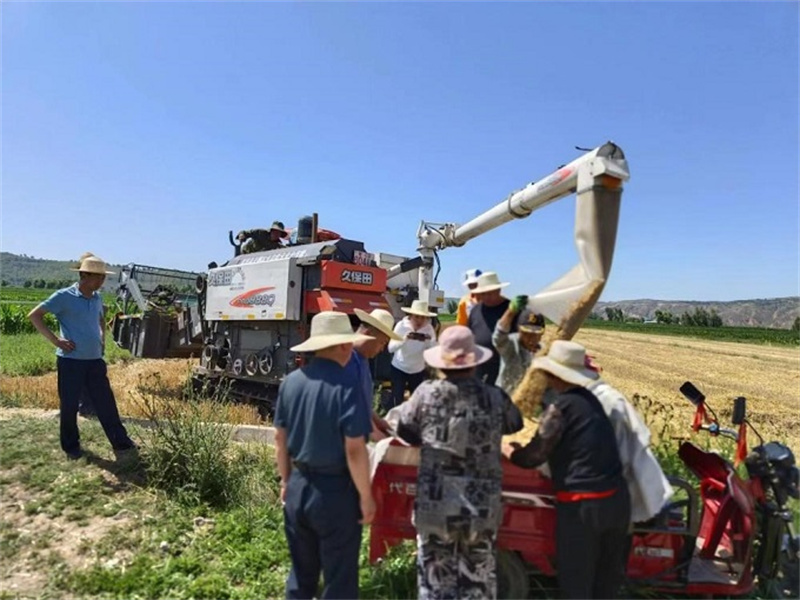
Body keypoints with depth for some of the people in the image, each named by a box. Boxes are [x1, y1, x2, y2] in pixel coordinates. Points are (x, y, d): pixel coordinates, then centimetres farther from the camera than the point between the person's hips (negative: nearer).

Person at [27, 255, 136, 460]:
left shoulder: (97, 298, 9)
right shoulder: (64, 296, -10)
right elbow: (34, 315, -8)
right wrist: (55, 340, -12)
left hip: (95, 360, 5)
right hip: (71, 361, -5)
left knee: (106, 403, 9)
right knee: (69, 406, 7)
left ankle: (120, 442, 17)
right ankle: (71, 447, 24)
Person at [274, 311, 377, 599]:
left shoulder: (290, 381, -2)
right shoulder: (345, 385, -21)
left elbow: (280, 439, 6)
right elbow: (354, 450, -20)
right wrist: (366, 496, -7)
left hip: (298, 487, 6)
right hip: (335, 491, -6)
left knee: (301, 574, 23)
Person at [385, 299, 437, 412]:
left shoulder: (429, 329, -13)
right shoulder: (401, 325, -16)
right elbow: (391, 348, -24)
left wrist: (431, 340, -36)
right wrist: (404, 339, -41)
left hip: (418, 370, 2)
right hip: (399, 368, -2)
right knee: (397, 399, -8)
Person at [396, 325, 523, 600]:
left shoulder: (426, 393, -10)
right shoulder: (496, 398, -7)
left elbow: (404, 429, 4)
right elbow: (515, 424, 13)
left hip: (434, 506, -1)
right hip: (483, 508, 1)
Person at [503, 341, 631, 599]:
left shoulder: (560, 406, -17)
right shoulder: (588, 398, 6)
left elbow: (532, 457, -13)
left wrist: (504, 447, 6)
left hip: (582, 505, -7)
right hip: (616, 498, 8)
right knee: (608, 578, 24)